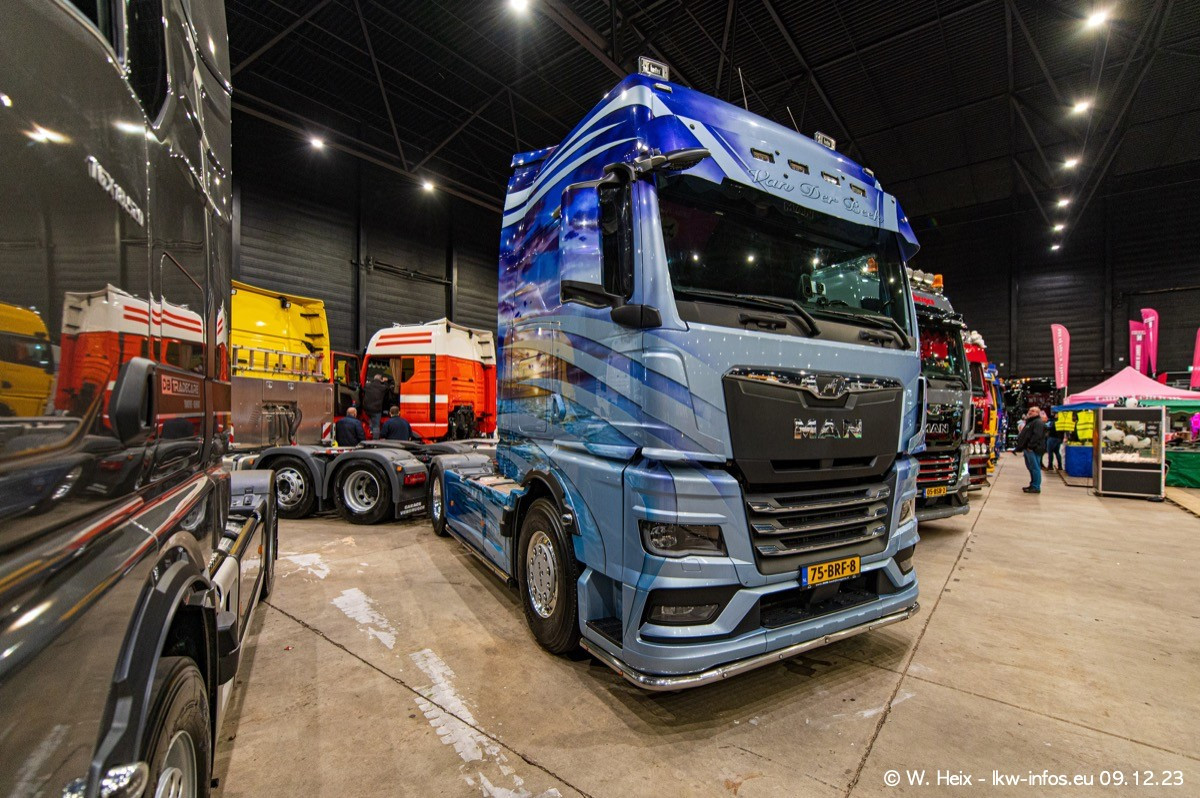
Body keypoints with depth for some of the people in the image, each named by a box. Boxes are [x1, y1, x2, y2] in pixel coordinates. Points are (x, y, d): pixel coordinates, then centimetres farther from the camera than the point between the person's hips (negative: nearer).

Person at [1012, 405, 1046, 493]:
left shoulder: (1038, 422, -9)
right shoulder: (1029, 422, 24)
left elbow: (1037, 436, -21)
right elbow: (1023, 436, 29)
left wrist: (1031, 446, -24)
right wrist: (1019, 447, 25)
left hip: (1033, 450, -11)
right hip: (1028, 449, 11)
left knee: (1035, 468, -7)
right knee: (1031, 467, 14)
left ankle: (1036, 487, -5)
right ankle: (1033, 485, 20)